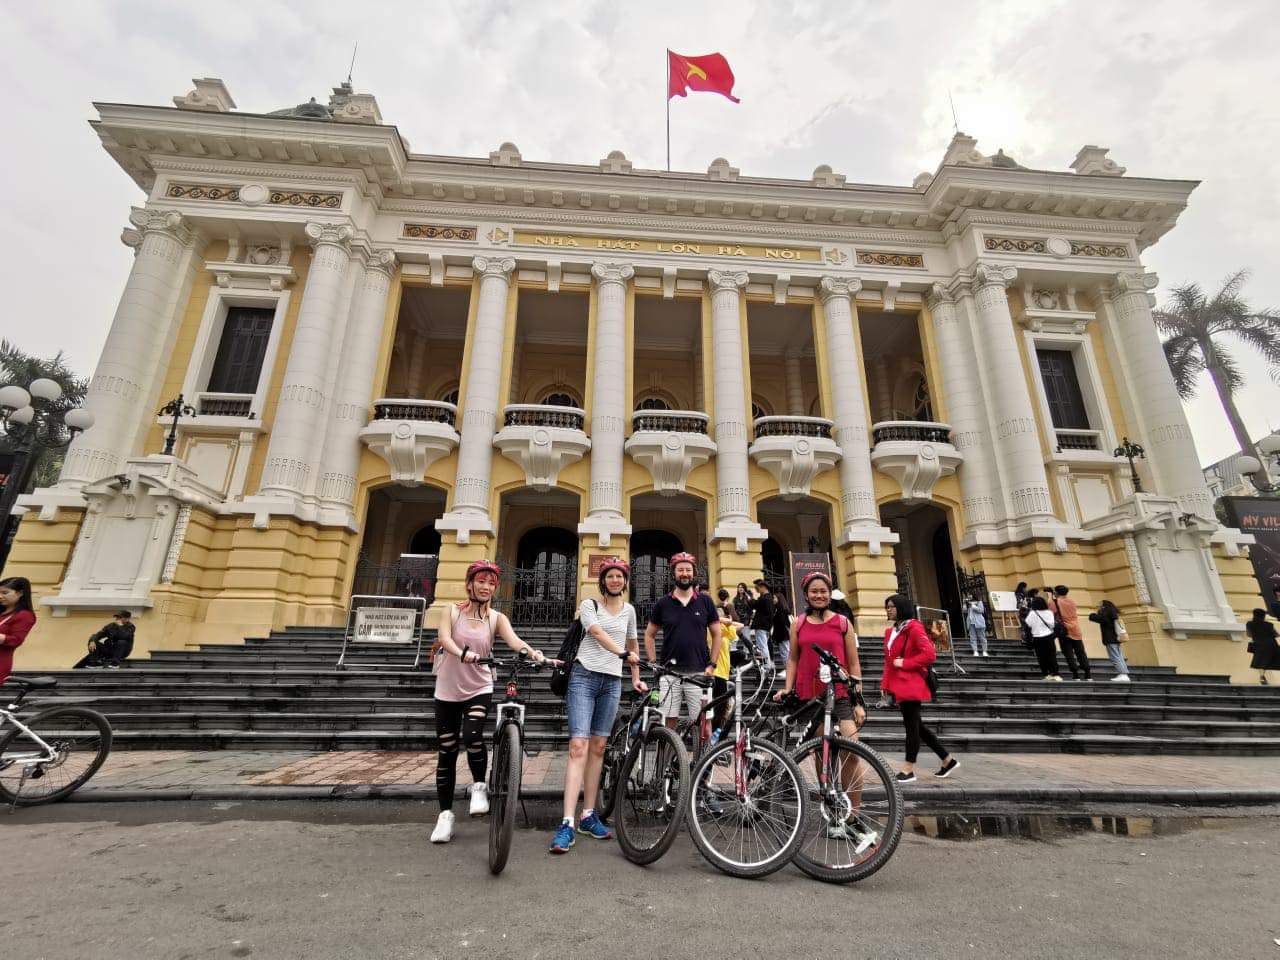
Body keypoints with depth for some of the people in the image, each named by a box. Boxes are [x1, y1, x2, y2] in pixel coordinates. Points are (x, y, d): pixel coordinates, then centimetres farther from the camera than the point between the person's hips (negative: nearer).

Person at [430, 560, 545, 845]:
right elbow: (445, 638, -21)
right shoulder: (452, 611, -3)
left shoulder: (497, 618, -4)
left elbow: (514, 640, -21)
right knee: (447, 752, 6)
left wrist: (532, 652, -43)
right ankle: (445, 815, 23)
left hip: (479, 689, -1)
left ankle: (478, 787, 5)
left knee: (472, 736, -24)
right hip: (447, 690, 1)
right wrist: (462, 653, -43)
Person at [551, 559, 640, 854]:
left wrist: (636, 679, 17)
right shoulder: (589, 605, -2)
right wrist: (624, 654, -33)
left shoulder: (629, 610, 13)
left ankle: (589, 816, 19)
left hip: (612, 682, 4)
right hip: (584, 677, -4)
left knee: (598, 747, 9)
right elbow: (599, 634, -19)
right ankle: (567, 824, -10)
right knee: (578, 746, -12)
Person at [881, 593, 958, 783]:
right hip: (898, 686, 9)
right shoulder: (890, 631, 13)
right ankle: (948, 760, 29)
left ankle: (909, 769, 10)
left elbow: (930, 654, -19)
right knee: (915, 725, 15)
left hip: (911, 686, -9)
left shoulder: (914, 628, -11)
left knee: (911, 725, 0)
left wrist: (905, 663, -18)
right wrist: (885, 684, 12)